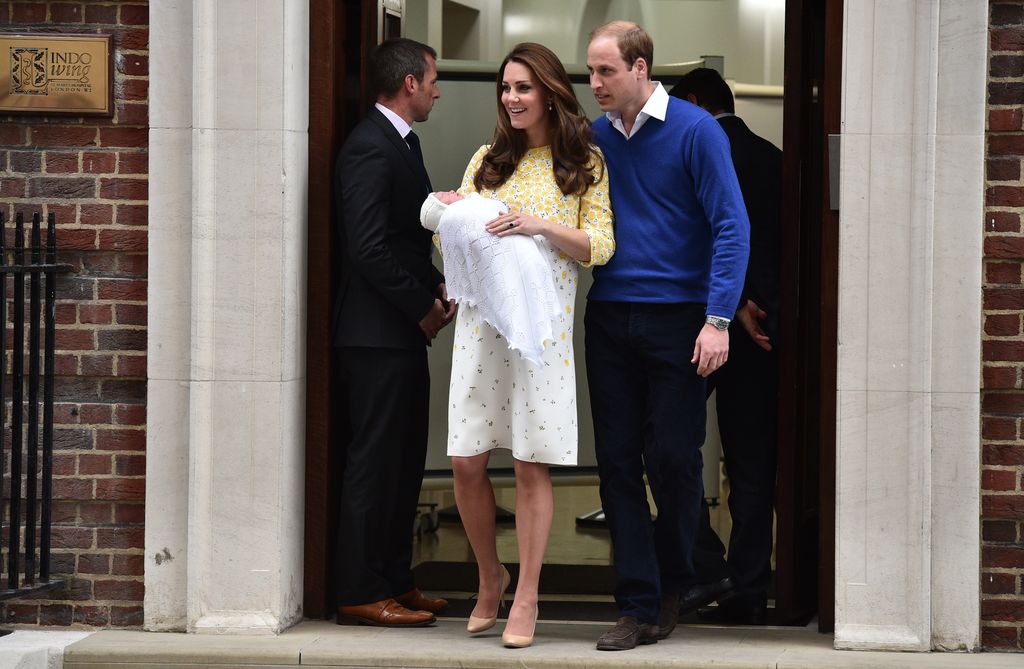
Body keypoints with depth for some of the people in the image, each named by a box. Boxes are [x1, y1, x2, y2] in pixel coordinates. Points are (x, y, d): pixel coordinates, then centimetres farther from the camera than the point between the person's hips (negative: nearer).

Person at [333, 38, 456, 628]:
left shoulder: (402, 142, 16)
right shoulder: (370, 148, -16)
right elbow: (368, 248, -22)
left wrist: (438, 286, 5)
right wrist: (423, 306, -14)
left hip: (404, 331, 10)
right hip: (379, 331, -10)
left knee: (404, 462, 14)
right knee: (375, 462, -5)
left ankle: (395, 582, 21)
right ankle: (361, 593, 1)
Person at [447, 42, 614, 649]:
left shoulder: (584, 164, 4)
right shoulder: (489, 160, 12)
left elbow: (600, 247, -2)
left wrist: (541, 226, -17)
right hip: (480, 321, 3)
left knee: (532, 463, -1)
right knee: (466, 462, 0)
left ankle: (526, 597, 8)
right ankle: (490, 577, 22)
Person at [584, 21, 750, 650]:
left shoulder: (694, 130, -5)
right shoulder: (595, 138, 10)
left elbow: (731, 226, -8)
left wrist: (718, 319, -16)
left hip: (677, 319, -4)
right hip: (610, 318, 4)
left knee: (673, 457, -2)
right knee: (618, 462, 1)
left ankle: (673, 582, 22)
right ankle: (640, 608, 6)